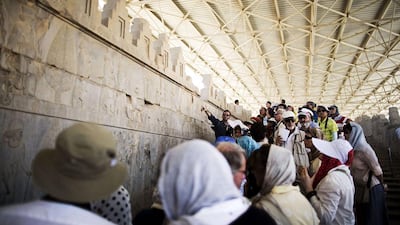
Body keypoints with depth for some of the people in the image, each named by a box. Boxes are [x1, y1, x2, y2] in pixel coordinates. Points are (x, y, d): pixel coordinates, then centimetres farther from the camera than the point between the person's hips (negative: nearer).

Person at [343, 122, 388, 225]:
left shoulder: (364, 149, -24)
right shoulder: (352, 148, -1)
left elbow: (377, 170, -15)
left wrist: (382, 186, -2)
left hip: (371, 189, -7)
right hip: (359, 189, 7)